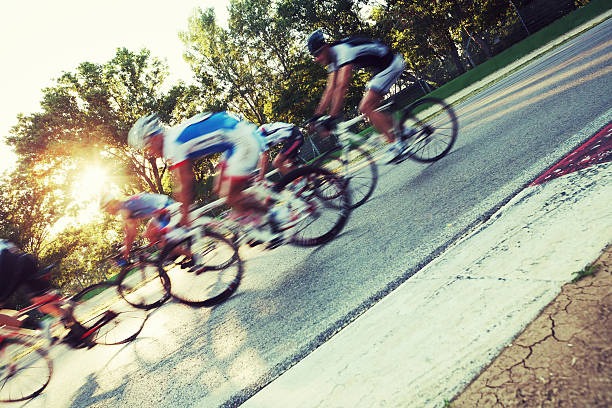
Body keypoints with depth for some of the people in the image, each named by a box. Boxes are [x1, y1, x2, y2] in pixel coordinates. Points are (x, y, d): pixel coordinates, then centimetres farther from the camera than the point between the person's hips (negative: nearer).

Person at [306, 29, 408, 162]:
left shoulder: (343, 51, -25)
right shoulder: (333, 59, 5)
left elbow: (342, 87, -33)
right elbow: (330, 90, 4)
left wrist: (332, 117, -36)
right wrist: (317, 115, 0)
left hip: (392, 64, -10)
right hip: (382, 68, 10)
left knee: (366, 108, -16)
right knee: (372, 107, 8)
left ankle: (396, 143, -14)